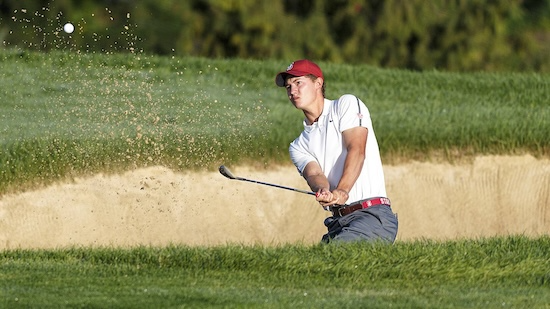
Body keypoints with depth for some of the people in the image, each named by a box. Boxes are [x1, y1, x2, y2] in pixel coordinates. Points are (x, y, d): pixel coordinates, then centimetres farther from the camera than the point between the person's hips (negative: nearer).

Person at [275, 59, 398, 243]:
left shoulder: (347, 104, 6)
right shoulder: (299, 146, 21)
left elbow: (356, 150, -9)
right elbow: (313, 174, 1)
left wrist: (342, 191, -27)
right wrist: (323, 190, -26)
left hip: (374, 216, -6)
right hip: (337, 223, 6)